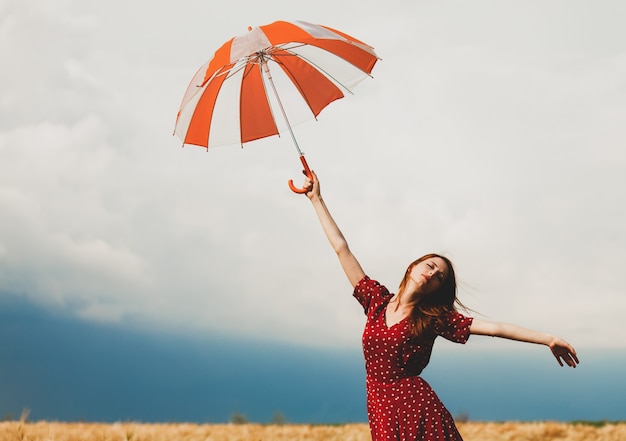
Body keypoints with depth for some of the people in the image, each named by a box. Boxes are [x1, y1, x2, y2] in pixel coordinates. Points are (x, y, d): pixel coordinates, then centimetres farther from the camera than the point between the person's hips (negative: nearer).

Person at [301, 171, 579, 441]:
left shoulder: (435, 317, 2)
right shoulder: (377, 300, 8)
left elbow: (495, 328, -3)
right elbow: (342, 249, 11)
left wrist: (546, 339, -8)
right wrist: (316, 199, 13)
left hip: (419, 410, -3)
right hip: (382, 414, 3)